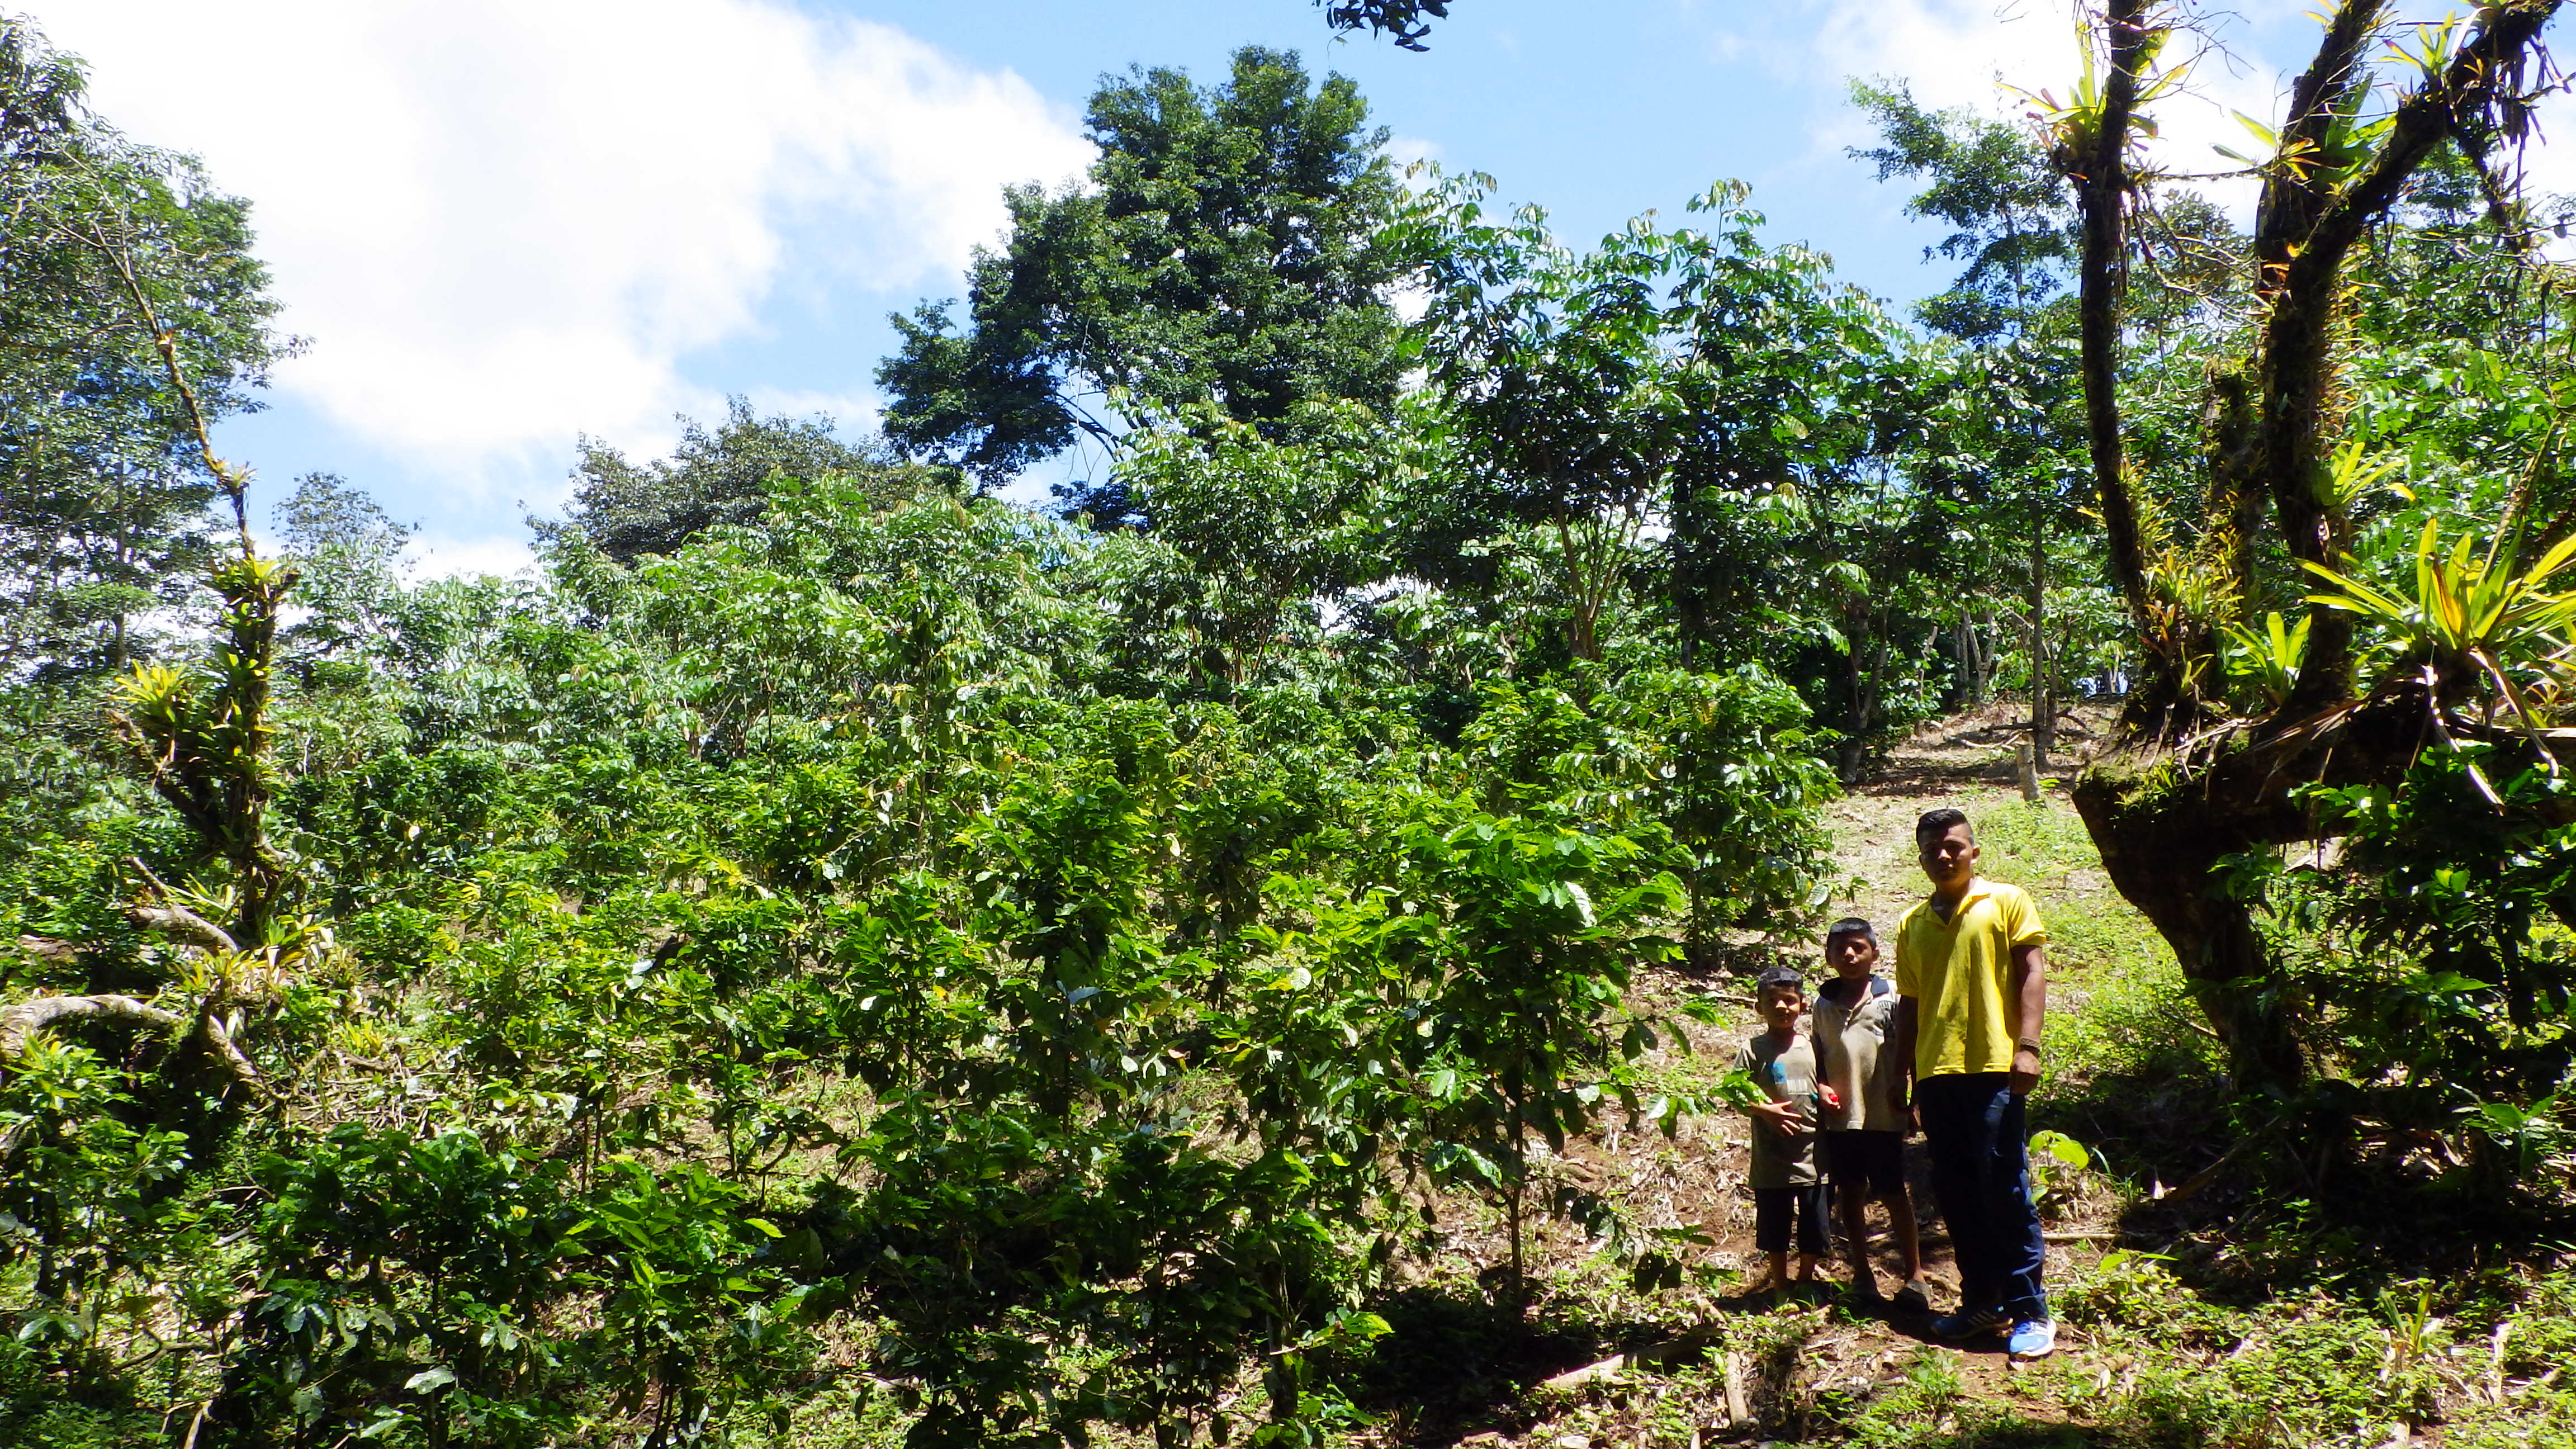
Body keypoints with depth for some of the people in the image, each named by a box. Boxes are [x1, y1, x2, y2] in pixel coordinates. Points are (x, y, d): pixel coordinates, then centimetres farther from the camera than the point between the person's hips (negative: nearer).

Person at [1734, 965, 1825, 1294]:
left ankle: (1806, 1280, 30)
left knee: (1814, 1230, 8)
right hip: (1772, 1160, -2)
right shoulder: (1753, 1050, -4)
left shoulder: (1812, 1048, 6)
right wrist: (1765, 1110, -19)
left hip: (1812, 1155, 2)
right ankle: (1780, 1285, 26)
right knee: (1775, 1230, 8)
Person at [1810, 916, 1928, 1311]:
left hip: (1883, 1117, -3)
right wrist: (1822, 1087, -3)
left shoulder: (1890, 1000, -4)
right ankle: (1862, 1274, 23)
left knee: (1894, 1195, 4)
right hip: (1840, 1118, 3)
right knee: (1850, 1195, 11)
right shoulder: (1824, 1004, 6)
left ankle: (1914, 1277, 14)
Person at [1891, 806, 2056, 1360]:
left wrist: (2027, 1046, -13)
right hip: (1935, 1072, 5)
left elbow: (2032, 973, -2)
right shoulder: (1912, 924, 17)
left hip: (1992, 1067, -5)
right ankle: (1981, 1303, 18)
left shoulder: (2007, 901, 5)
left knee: (2005, 1191, -6)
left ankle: (2030, 1313, 1)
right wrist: (1910, 1079, 17)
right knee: (1955, 1194, 8)